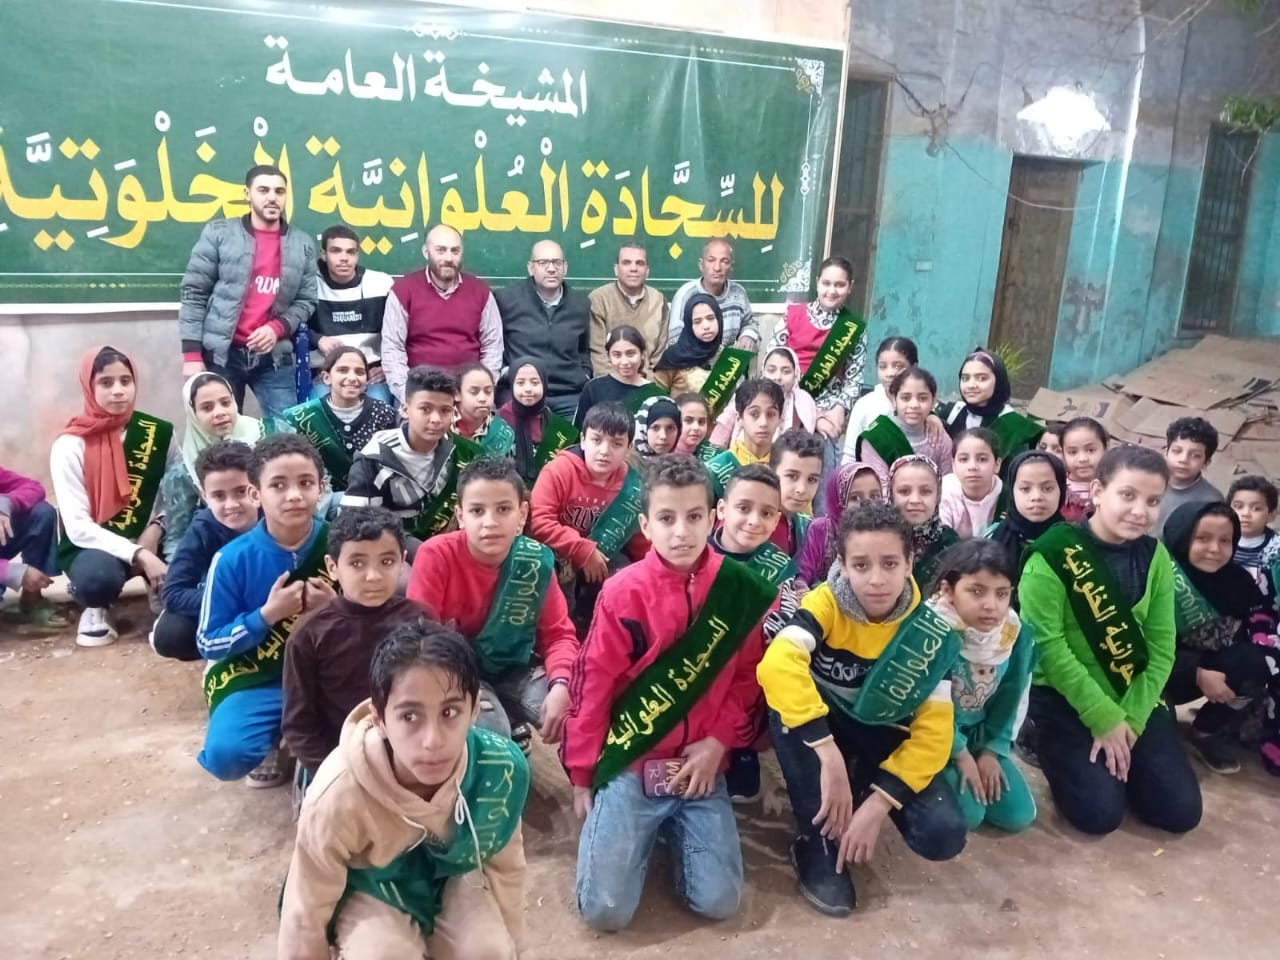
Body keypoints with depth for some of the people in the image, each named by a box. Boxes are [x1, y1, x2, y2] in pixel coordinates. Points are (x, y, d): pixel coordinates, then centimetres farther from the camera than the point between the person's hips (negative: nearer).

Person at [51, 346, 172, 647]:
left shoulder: (158, 432, -5)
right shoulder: (71, 445, -14)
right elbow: (77, 527, -19)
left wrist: (155, 530, -16)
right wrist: (137, 554, -29)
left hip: (147, 538, 3)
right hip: (92, 544, -3)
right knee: (99, 574, -38)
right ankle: (95, 608, 2)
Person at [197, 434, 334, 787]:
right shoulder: (233, 559, -11)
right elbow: (208, 644, -6)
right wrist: (267, 615, -20)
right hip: (255, 681, -1)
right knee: (225, 754, -28)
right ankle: (273, 744, 10)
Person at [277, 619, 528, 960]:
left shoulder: (503, 769, -30)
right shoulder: (340, 796, -38)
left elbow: (505, 866, -7)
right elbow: (307, 913, -19)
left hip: (452, 877, 2)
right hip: (370, 891, -2)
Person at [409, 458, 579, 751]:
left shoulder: (537, 561, -10)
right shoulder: (436, 555, -18)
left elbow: (558, 633, -3)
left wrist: (560, 685, -23)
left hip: (517, 670, 3)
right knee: (492, 734, -31)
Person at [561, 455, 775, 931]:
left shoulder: (740, 588, -3)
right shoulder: (623, 592, -10)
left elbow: (747, 677, 6)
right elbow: (593, 682, -4)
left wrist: (718, 741, -7)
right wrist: (581, 773, 1)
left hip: (701, 766, 2)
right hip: (630, 764, -2)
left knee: (718, 902, -9)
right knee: (605, 909, -10)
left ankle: (673, 829, 22)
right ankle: (646, 831, 22)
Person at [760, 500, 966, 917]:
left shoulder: (933, 634, -16)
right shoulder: (827, 602, -23)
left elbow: (933, 728, -16)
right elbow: (777, 665, -40)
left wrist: (879, 802, -26)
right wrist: (829, 755, -47)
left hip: (885, 740, 2)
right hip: (824, 727, -1)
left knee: (943, 835, -22)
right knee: (784, 704, -35)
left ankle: (862, 791, 10)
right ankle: (816, 839, -16)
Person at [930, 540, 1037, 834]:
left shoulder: (1017, 633, -11)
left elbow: (1012, 699, 2)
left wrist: (992, 750, -2)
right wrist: (960, 753, -13)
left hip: (980, 733, 5)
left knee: (1019, 816, -2)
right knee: (967, 814, -20)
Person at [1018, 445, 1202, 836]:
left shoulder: (1155, 557, 0)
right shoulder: (1053, 553, -17)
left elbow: (1162, 647, 0)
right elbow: (1046, 644, -19)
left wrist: (1130, 717, -11)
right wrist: (1103, 717, -17)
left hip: (1133, 698, 5)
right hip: (1065, 698, -5)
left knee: (1181, 810, -3)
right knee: (1100, 811, -15)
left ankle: (1115, 749, 22)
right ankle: (1050, 745, 12)